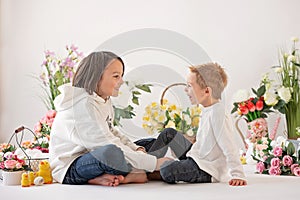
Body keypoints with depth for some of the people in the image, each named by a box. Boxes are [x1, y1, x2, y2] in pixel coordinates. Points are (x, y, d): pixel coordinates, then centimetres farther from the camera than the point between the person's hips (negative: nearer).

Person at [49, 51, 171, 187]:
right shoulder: (83, 104, -22)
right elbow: (109, 146, -28)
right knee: (109, 152, -41)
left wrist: (137, 149, -7)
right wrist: (155, 163, -26)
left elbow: (111, 133, 11)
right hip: (69, 169, -10)